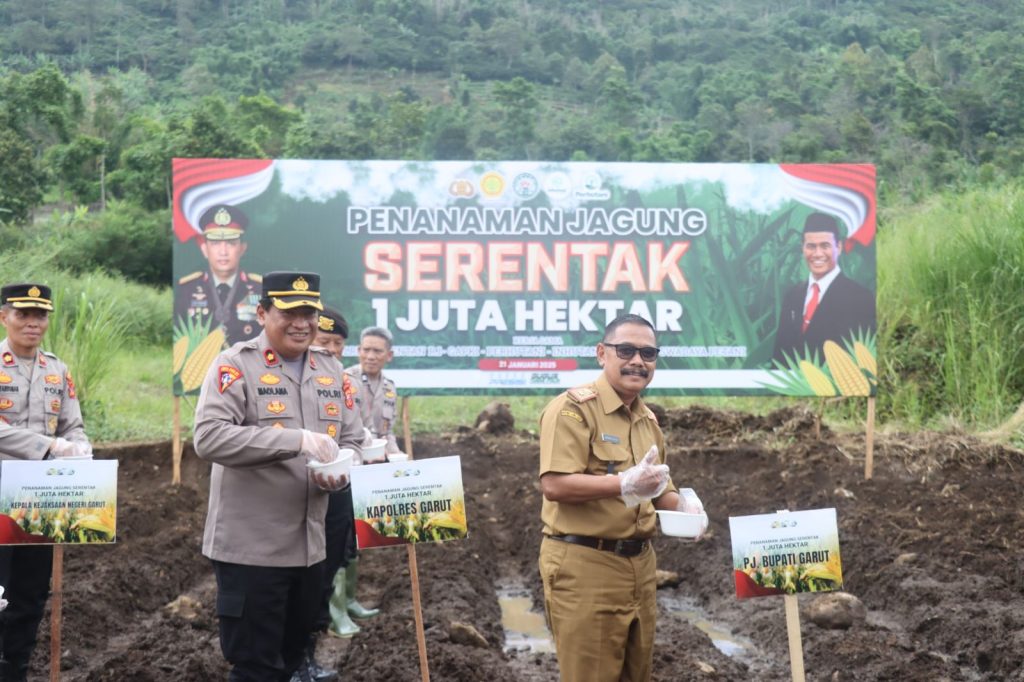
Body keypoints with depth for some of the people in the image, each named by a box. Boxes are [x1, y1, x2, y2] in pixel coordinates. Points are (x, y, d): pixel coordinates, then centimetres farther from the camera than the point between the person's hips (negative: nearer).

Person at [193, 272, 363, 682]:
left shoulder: (330, 370, 11)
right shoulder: (236, 364, -8)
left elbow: (352, 440, 15)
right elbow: (209, 437, -21)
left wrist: (342, 470, -9)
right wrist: (298, 440, -28)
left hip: (309, 546, 6)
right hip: (250, 548, -6)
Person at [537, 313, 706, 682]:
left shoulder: (647, 419, 15)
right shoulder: (574, 407, -12)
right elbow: (554, 485, -22)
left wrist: (681, 503, 1)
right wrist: (625, 483, -30)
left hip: (639, 563, 8)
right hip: (583, 564, -8)